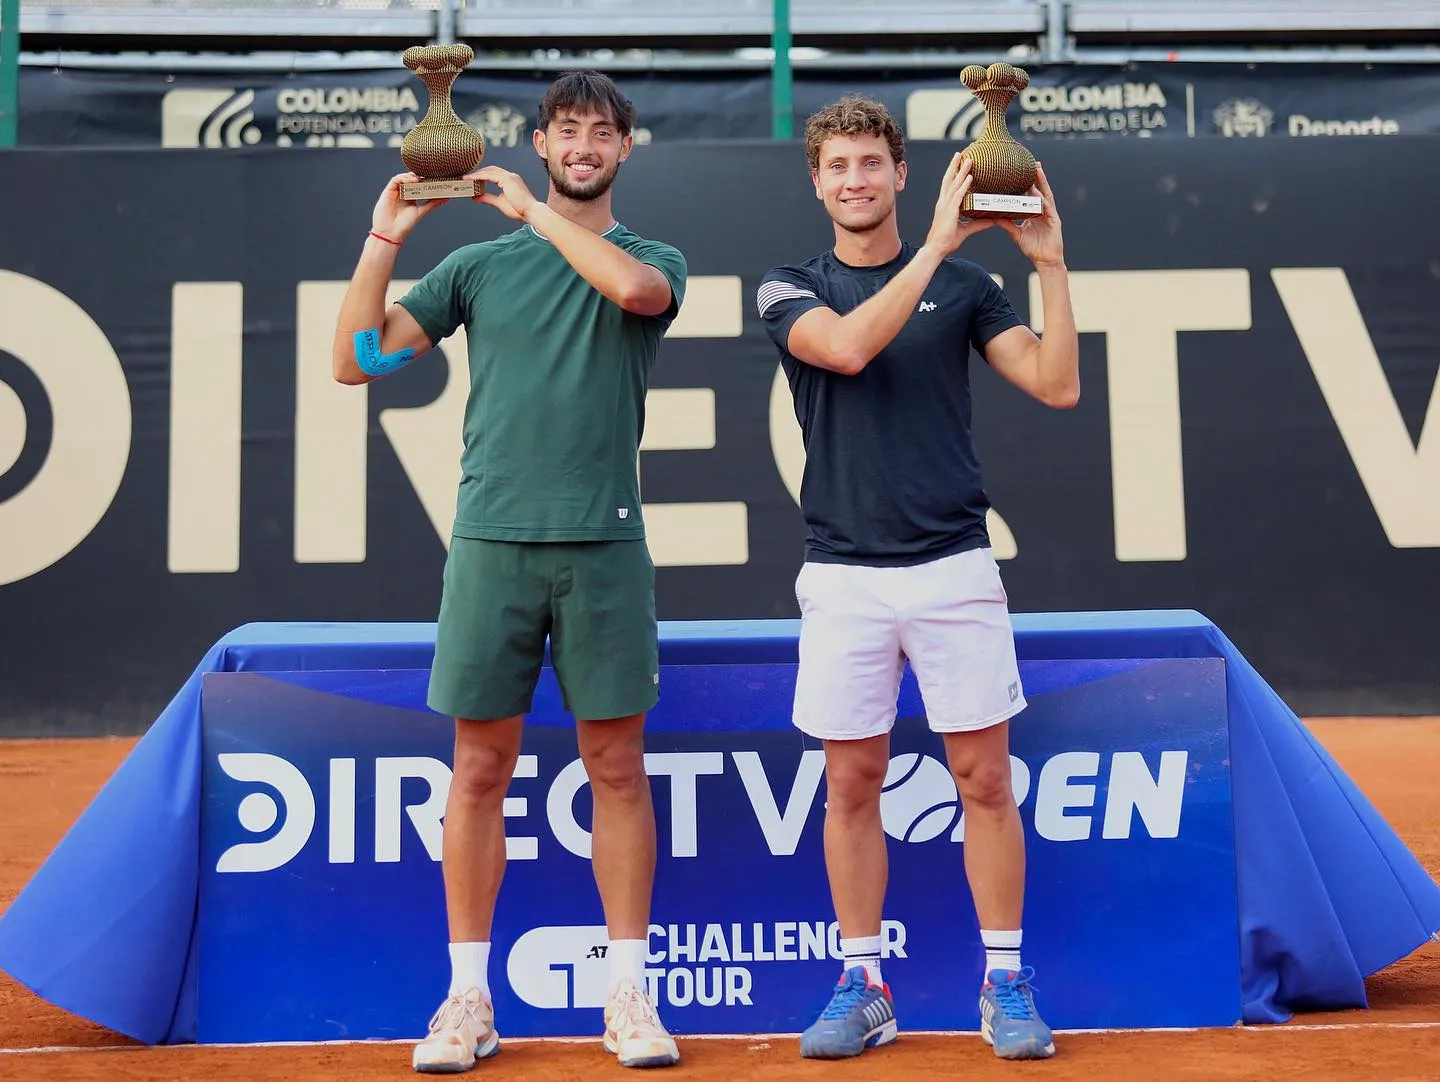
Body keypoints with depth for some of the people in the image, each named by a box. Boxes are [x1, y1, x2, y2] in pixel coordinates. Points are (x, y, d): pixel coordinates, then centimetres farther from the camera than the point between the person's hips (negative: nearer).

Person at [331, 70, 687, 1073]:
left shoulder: (656, 257, 9)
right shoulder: (480, 262, 12)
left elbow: (634, 287, -17)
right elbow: (360, 359, 7)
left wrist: (534, 209, -8)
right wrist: (384, 238, -2)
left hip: (605, 545, -1)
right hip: (491, 539, 1)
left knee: (617, 765, 3)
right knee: (481, 768, 4)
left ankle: (630, 993, 13)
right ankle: (468, 997, 14)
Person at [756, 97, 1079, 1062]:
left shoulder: (965, 284, 8)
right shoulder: (790, 289, 7)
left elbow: (1057, 385, -1)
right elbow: (847, 346, -16)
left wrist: (1052, 263, -8)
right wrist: (938, 241, -17)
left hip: (955, 566, 0)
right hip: (843, 575, 0)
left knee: (985, 778, 2)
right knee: (852, 783, 5)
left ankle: (1005, 984, 14)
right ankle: (863, 986, 18)